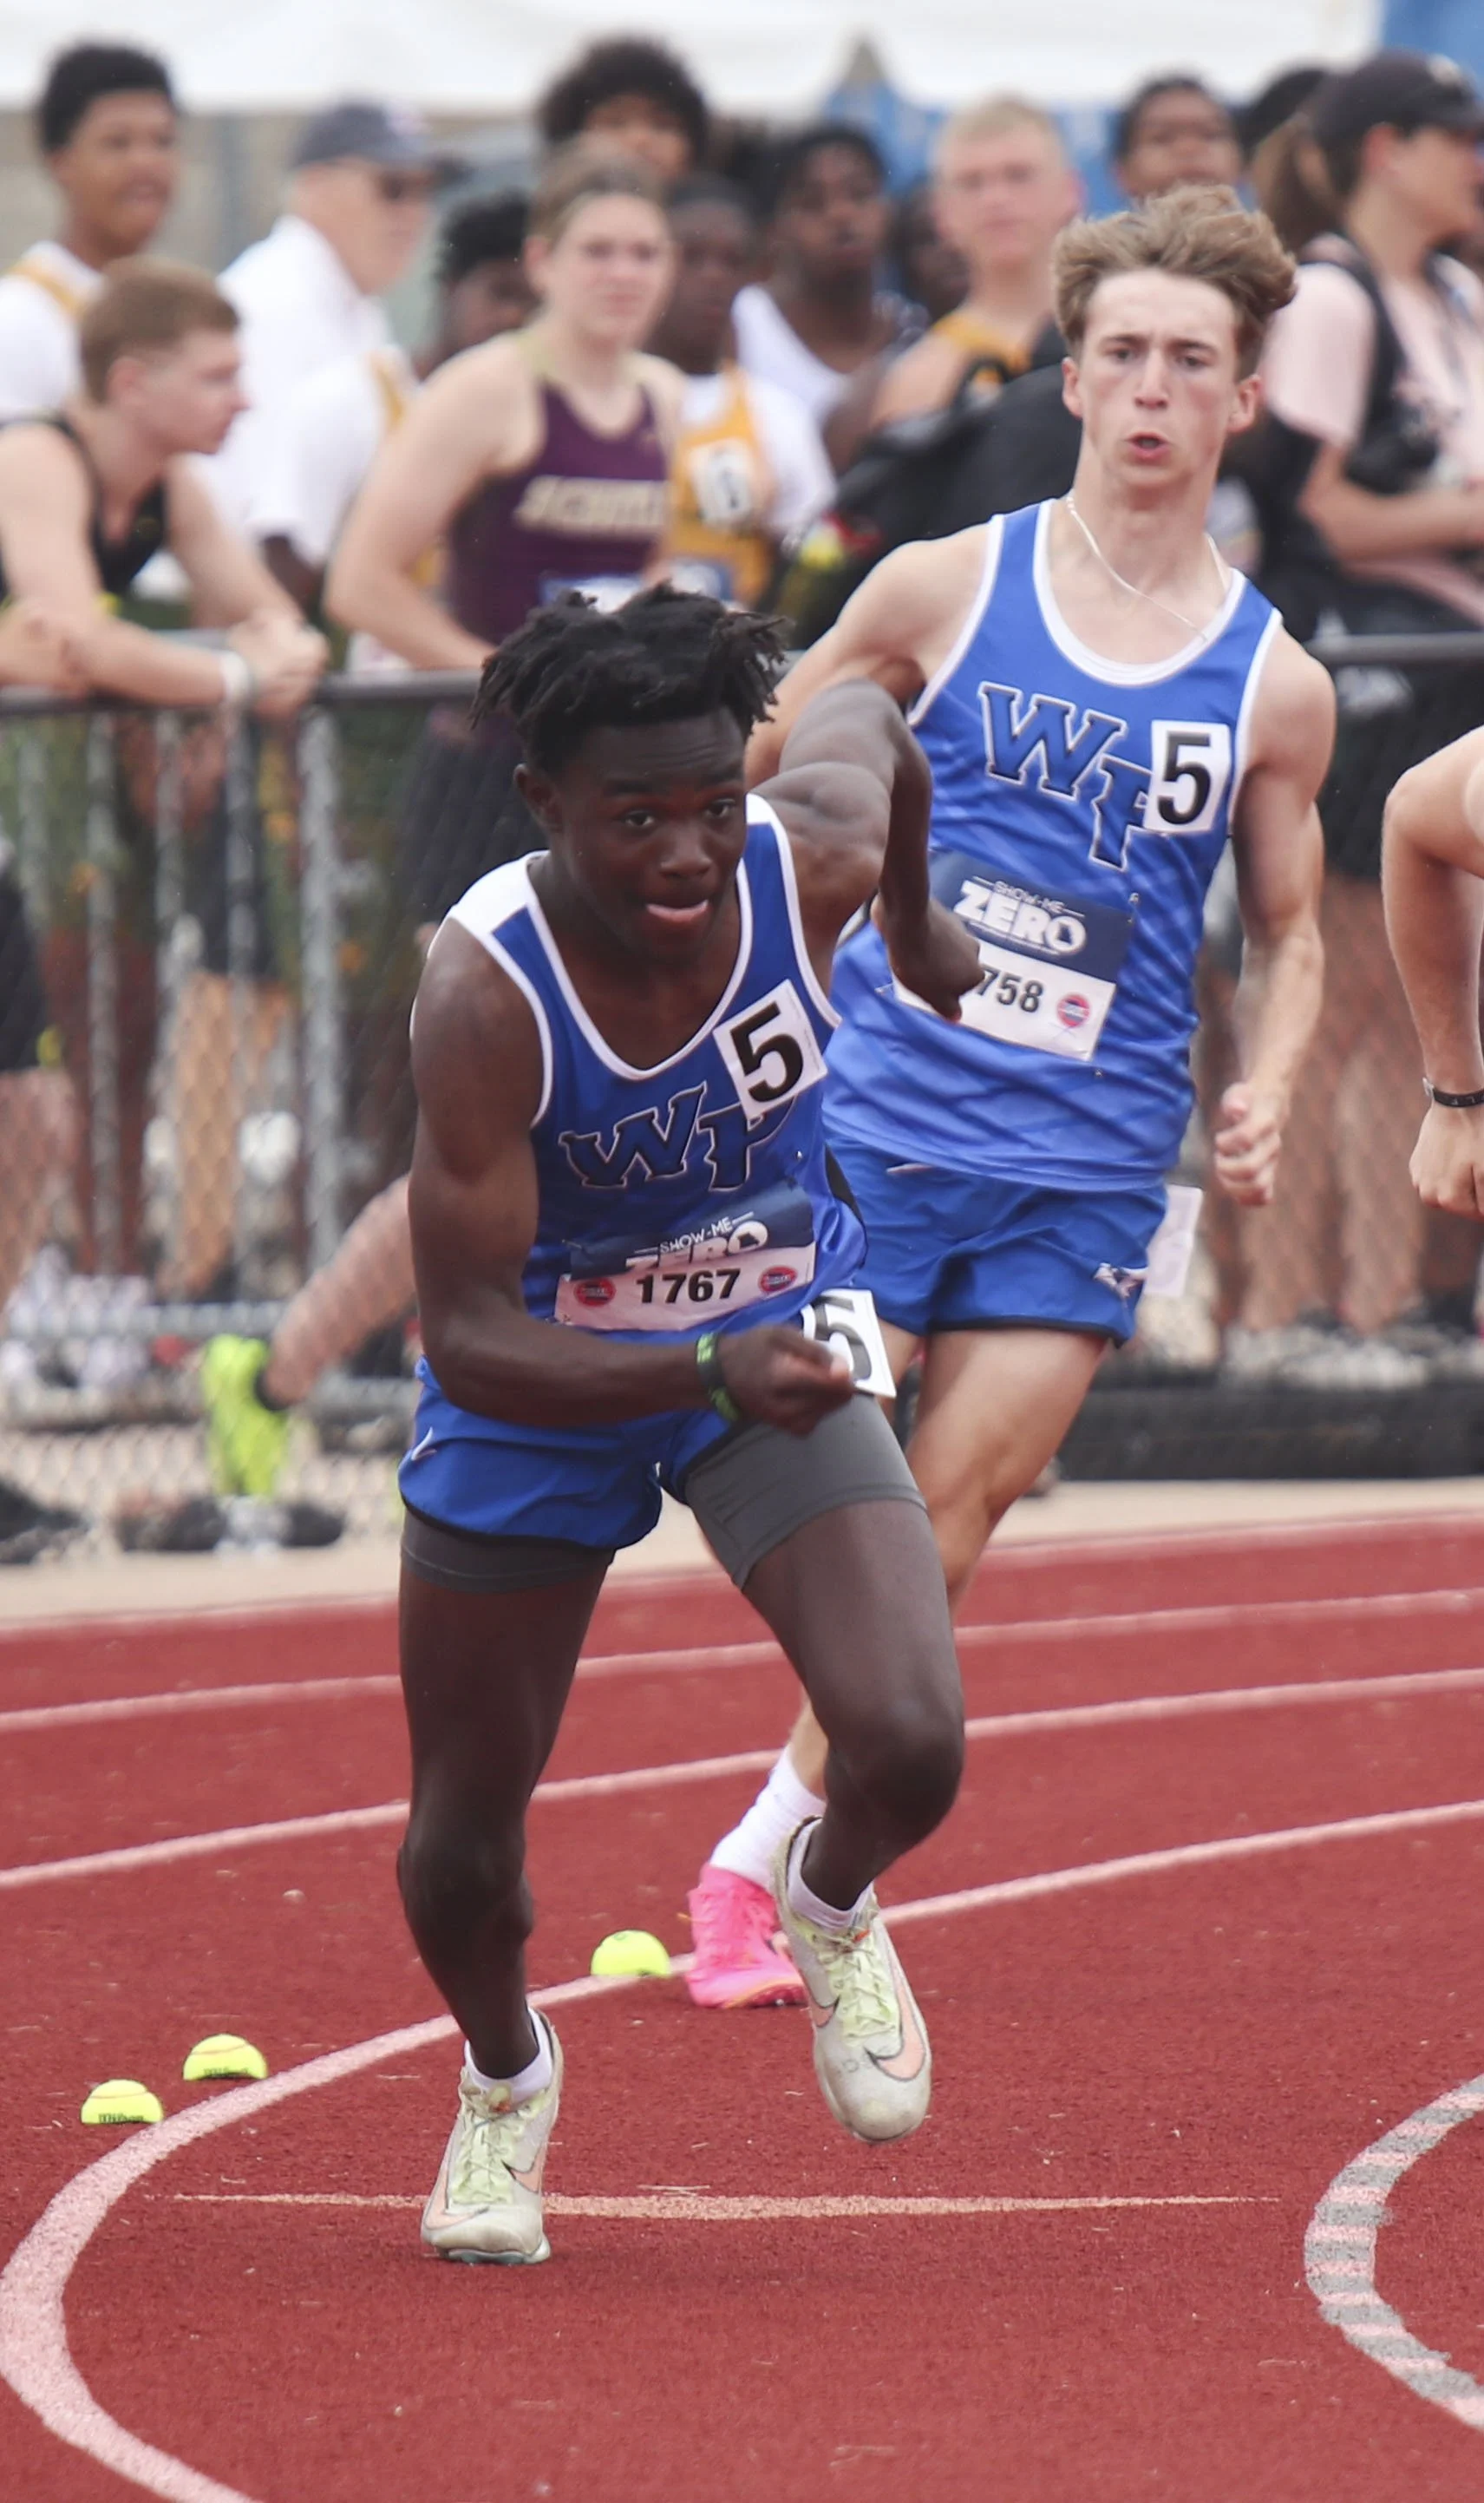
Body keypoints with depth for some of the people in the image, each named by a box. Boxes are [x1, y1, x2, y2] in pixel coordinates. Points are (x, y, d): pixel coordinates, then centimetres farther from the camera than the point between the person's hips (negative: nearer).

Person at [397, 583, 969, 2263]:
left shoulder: (807, 857, -24)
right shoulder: (486, 992, -33)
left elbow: (869, 721, 3)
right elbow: (467, 1339, -33)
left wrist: (916, 927, 23)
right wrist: (712, 1373, -47)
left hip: (782, 1332, 2)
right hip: (537, 1377, -2)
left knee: (911, 1746, -20)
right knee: (463, 1833, 8)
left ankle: (830, 1906, 18)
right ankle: (505, 2078, 44)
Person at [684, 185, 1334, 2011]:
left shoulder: (1273, 687, 3)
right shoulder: (944, 591, 0)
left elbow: (1285, 931, 14)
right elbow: (760, 765, 10)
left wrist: (1265, 1095, -2)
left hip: (1085, 1171, 1)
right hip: (874, 1118, -1)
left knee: (947, 1522, -1)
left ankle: (767, 1858, 12)